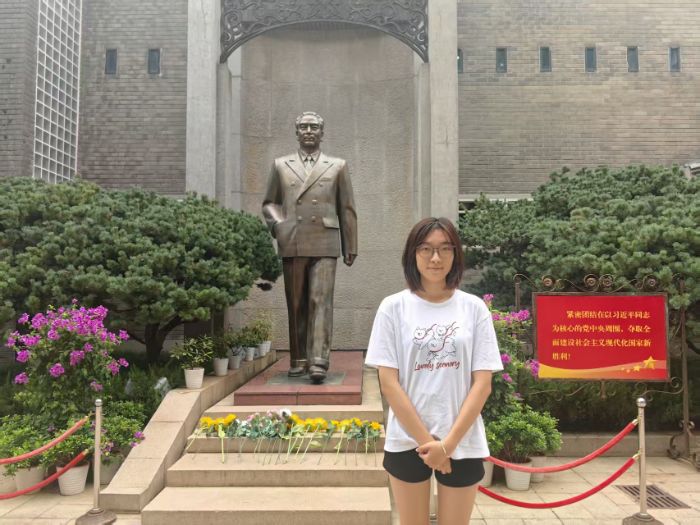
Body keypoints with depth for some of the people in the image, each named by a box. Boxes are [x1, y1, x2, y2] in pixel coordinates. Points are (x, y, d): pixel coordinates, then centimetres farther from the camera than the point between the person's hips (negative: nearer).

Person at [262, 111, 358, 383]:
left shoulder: (337, 166, 13)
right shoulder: (280, 165, 15)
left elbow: (347, 209, 12)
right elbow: (269, 202, 19)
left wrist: (351, 247, 10)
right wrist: (277, 223, -3)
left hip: (324, 244, -1)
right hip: (291, 245, 2)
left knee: (321, 301, -11)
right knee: (296, 305, 6)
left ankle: (319, 362, -12)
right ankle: (298, 360, 16)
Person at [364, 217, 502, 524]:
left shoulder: (474, 308, -1)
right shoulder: (394, 307, -3)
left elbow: (482, 383, -4)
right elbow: (389, 383, -6)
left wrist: (448, 443, -11)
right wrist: (425, 440, -11)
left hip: (463, 443, 1)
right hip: (407, 442, 0)